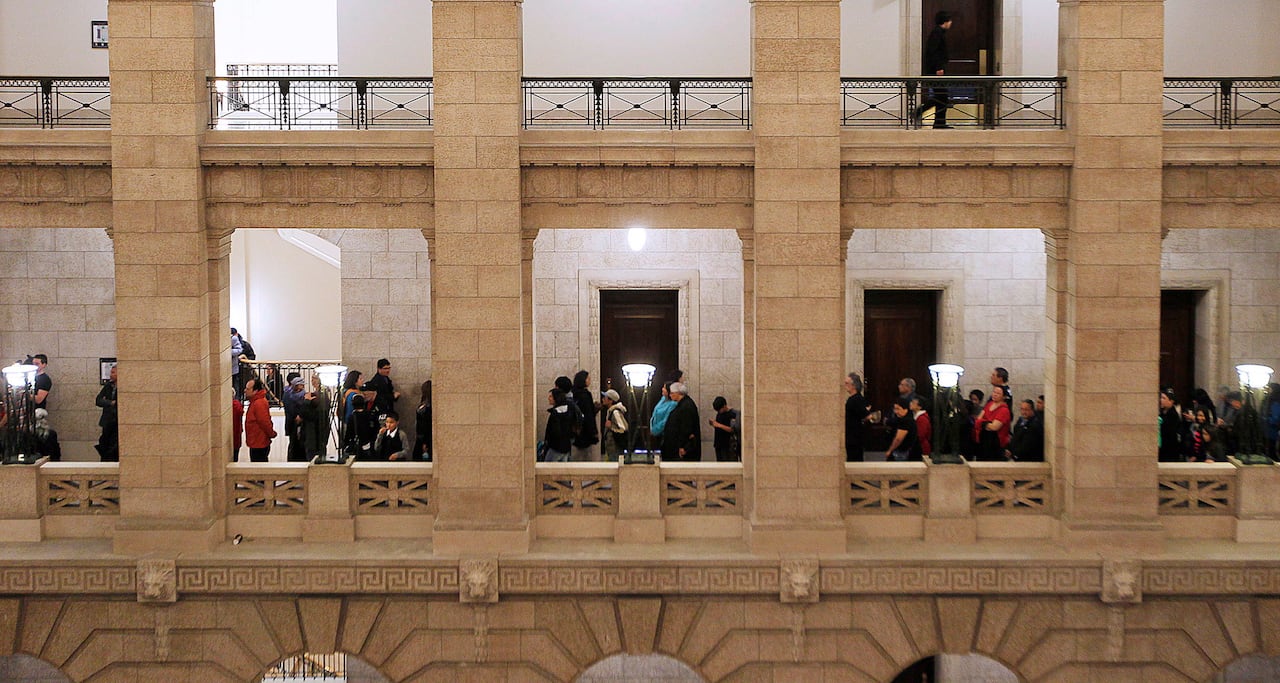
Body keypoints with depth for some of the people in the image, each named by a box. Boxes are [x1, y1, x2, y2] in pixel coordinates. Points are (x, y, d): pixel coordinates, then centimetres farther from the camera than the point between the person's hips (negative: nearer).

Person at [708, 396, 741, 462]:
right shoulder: (719, 414, 12)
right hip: (719, 444, 7)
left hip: (729, 446, -7)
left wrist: (719, 425, -22)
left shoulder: (733, 414, -11)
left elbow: (733, 430, -16)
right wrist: (713, 423, 0)